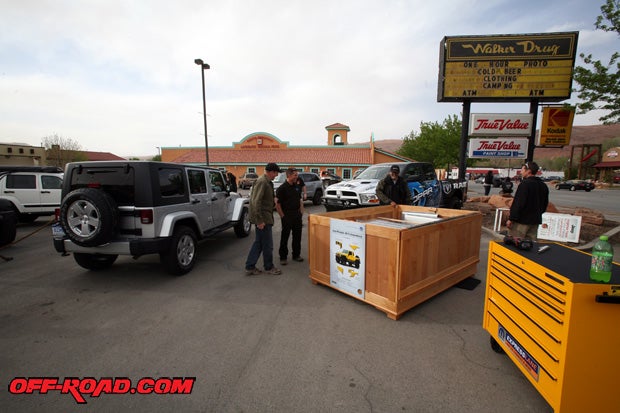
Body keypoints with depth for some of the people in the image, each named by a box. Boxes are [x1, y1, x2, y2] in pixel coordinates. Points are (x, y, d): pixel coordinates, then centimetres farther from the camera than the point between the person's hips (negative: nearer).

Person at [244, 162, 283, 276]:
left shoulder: (267, 182, 13)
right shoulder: (262, 182, -18)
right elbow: (256, 202, -23)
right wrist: (259, 220, -23)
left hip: (264, 217, 10)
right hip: (263, 219, -10)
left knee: (259, 243, 15)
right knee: (267, 245, 4)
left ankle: (250, 267, 23)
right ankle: (269, 268, 20)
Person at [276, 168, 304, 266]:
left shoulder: (296, 187, 11)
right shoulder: (282, 188, -11)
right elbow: (277, 204, -14)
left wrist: (300, 210, 12)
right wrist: (282, 216, -14)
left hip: (297, 215, 7)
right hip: (287, 216, -6)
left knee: (297, 236, 12)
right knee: (285, 237, 2)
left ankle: (296, 255, 26)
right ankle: (283, 257, 13)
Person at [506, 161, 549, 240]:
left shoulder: (525, 184, -15)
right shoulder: (543, 186, 13)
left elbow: (518, 203, -21)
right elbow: (545, 204, 21)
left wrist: (511, 219, -18)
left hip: (522, 221, -9)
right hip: (535, 221, 9)